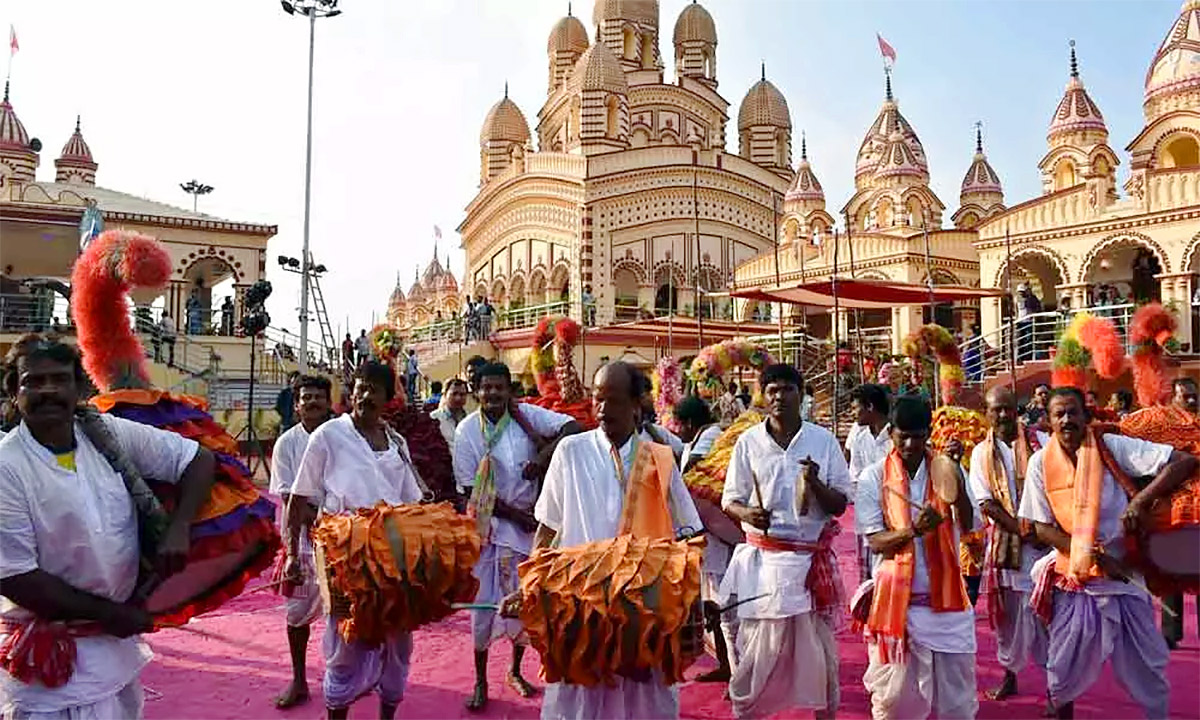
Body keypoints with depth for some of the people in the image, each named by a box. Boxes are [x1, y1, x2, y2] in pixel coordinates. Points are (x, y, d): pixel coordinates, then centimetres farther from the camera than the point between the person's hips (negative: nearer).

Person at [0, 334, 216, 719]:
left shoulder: (110, 434, -5)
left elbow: (198, 459, 1)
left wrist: (179, 528, -14)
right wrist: (106, 612, -13)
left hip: (119, 637, 5)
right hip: (50, 651, -5)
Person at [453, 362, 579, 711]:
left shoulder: (526, 415, -8)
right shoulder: (467, 430, -11)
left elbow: (574, 427, -16)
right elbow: (472, 488, -10)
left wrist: (543, 456, -28)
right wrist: (518, 515, -12)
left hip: (528, 522, 2)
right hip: (488, 525, -2)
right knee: (484, 601, 4)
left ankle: (515, 670, 35)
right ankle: (481, 681, 21)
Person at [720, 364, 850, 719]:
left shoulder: (823, 440, 1)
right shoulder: (748, 442, 0)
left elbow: (840, 504, 3)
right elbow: (729, 500, 5)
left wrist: (815, 483, -16)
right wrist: (747, 513, -16)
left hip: (813, 558, 1)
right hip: (762, 558, -1)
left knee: (818, 646, 10)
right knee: (758, 645, 3)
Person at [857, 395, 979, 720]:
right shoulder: (874, 478, -4)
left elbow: (967, 525, -12)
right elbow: (876, 542, -8)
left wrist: (956, 472, -23)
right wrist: (914, 529, -25)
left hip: (945, 598, 2)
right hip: (896, 599, -1)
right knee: (893, 693, 8)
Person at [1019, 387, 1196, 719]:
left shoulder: (1113, 447, -10)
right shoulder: (1041, 462, -6)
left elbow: (1186, 462, -15)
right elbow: (1042, 528, -3)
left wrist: (1143, 499, -27)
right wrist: (1093, 556, -14)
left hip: (1124, 576, -1)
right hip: (1072, 581, 1)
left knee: (1147, 667, 11)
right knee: (1064, 670, 11)